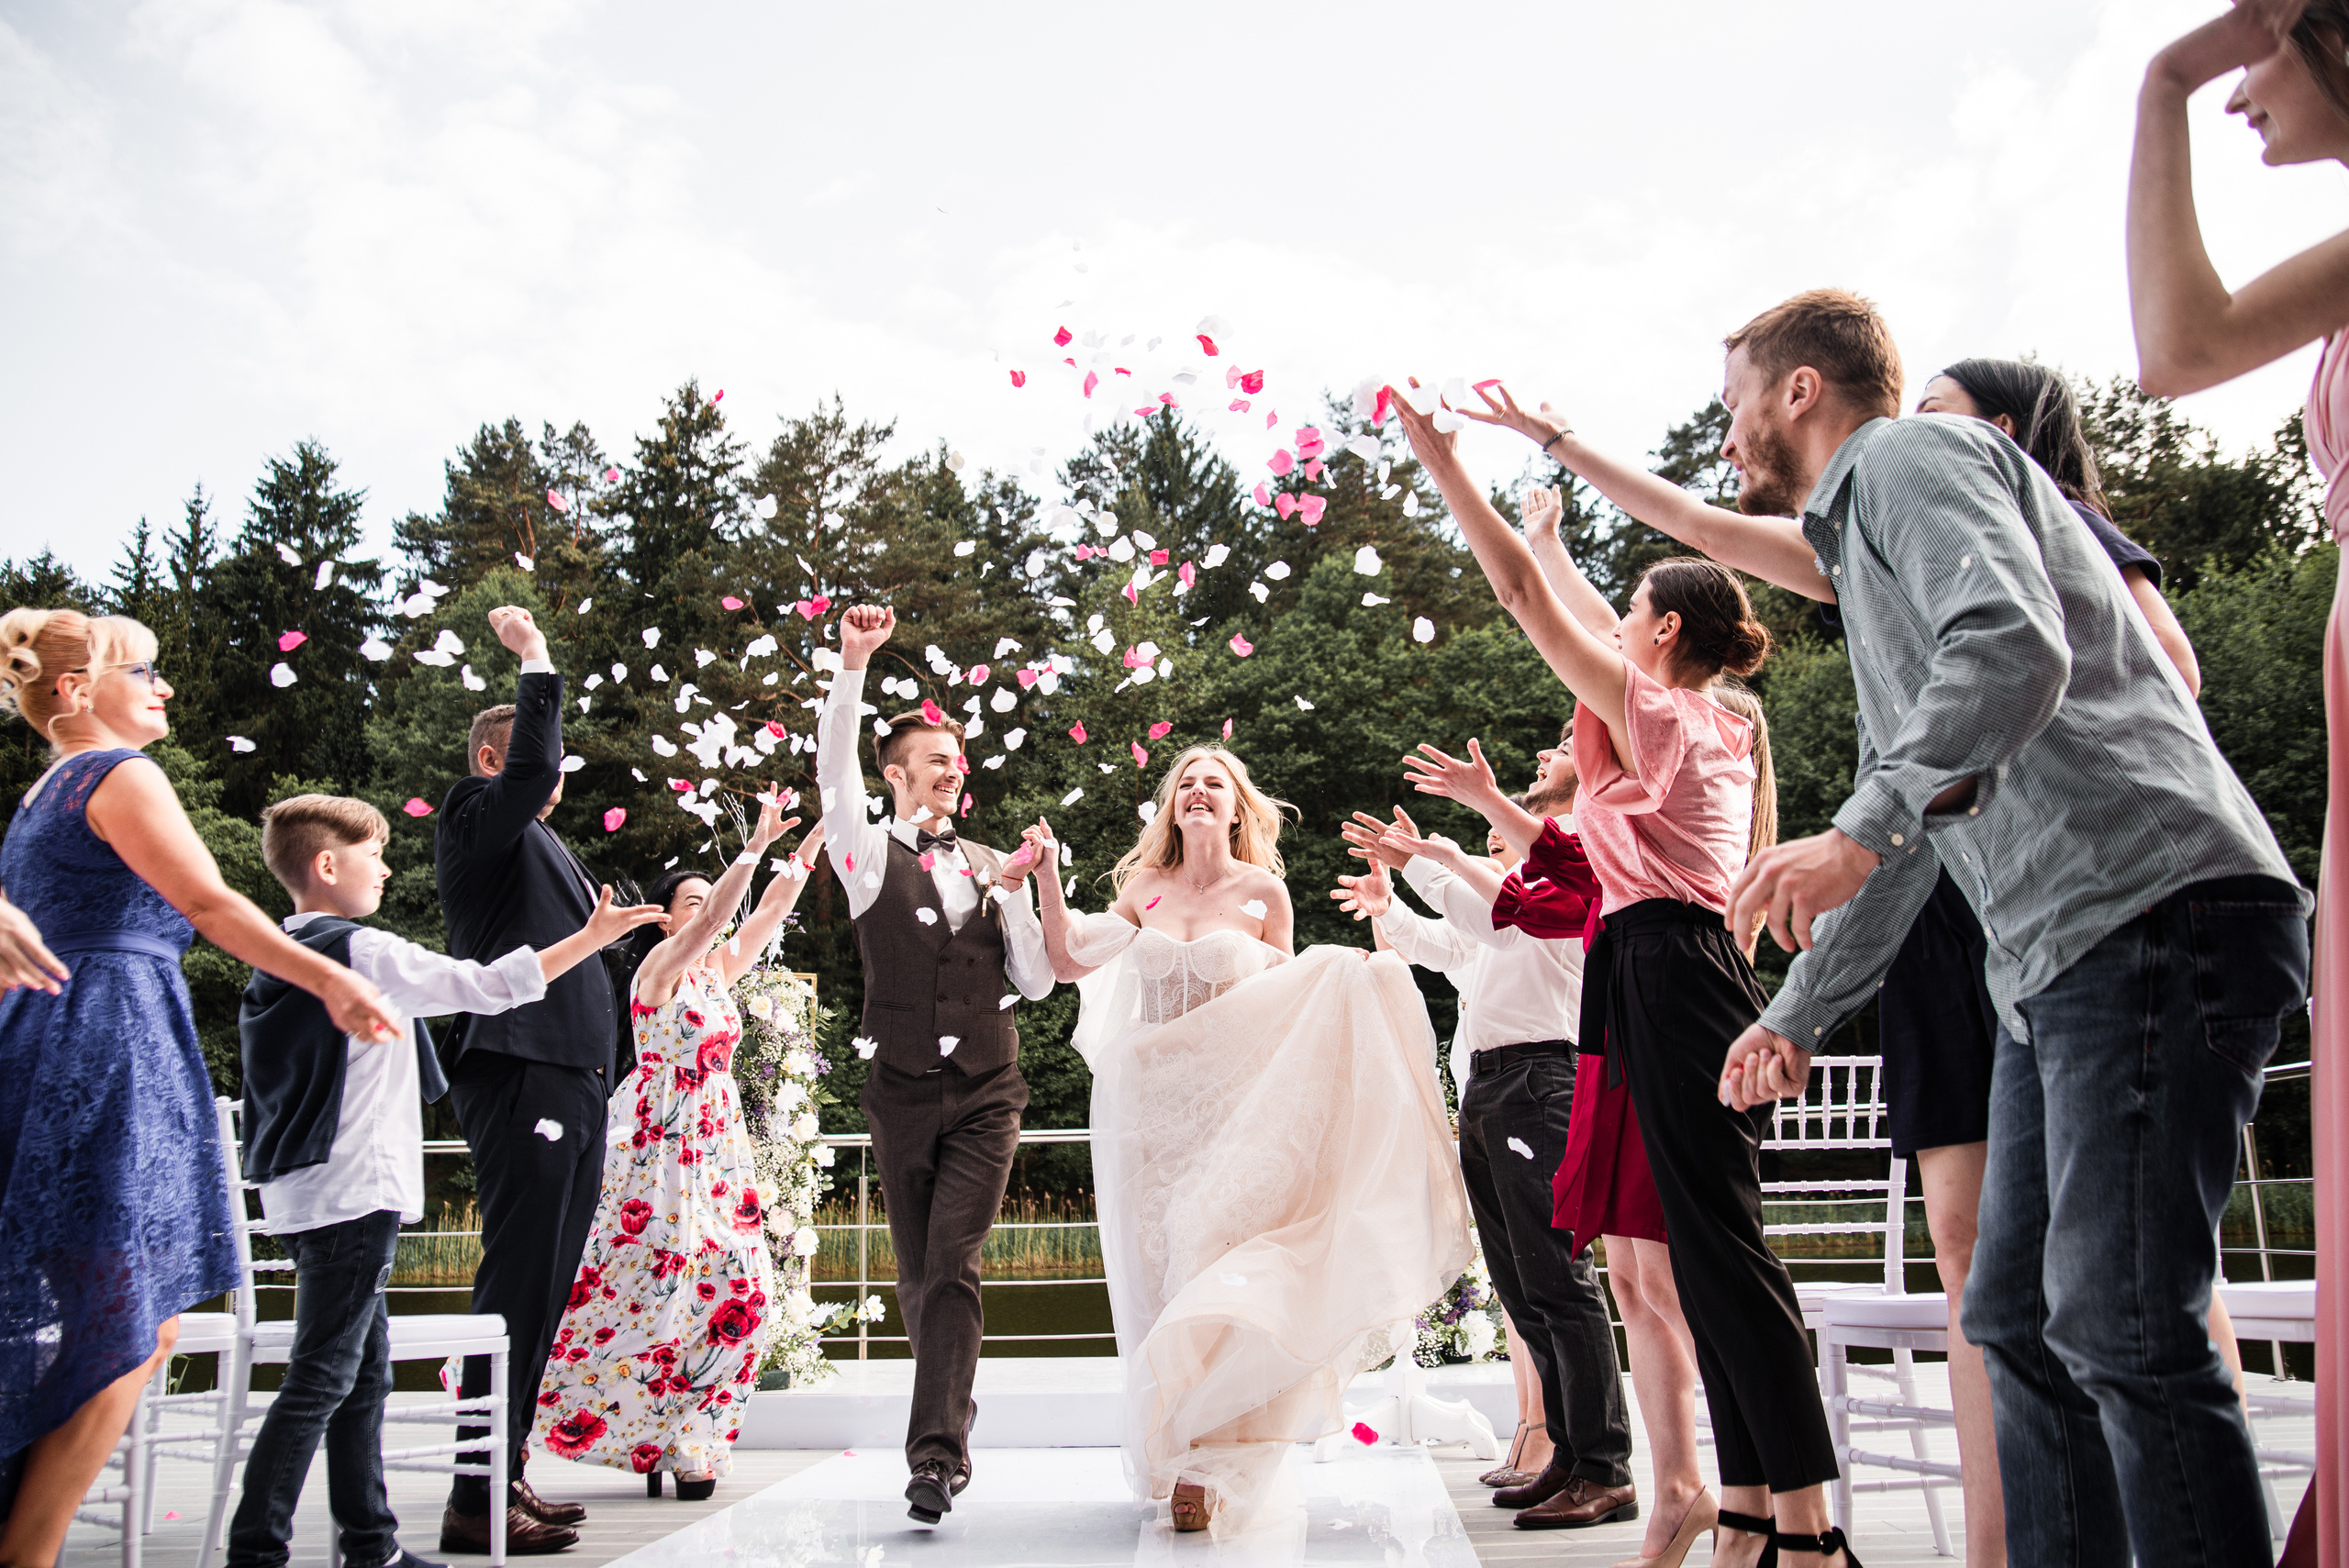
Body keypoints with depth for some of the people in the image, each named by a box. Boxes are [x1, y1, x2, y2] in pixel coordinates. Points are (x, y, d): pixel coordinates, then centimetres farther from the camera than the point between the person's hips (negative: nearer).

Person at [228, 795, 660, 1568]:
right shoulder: (363, 951, -12)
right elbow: (487, 986, -12)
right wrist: (591, 936, -5)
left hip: (309, 1194, 9)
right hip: (353, 1193, -9)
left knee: (365, 1373, 14)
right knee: (320, 1379, -6)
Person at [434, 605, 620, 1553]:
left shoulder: (546, 850, 26)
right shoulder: (476, 817, -1)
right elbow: (528, 772, -23)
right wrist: (536, 661, -14)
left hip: (573, 1084, 9)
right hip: (520, 1078, -9)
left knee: (543, 1288, 11)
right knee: (518, 1285, -10)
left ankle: (507, 1478, 19)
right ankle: (478, 1502, -5)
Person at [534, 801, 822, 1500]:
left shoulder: (717, 970, 14)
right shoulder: (660, 964, -5)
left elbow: (771, 911, 10)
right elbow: (713, 917, -21)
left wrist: (810, 845, 2)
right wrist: (756, 843, -28)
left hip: (716, 1144, 7)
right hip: (661, 1141, -7)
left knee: (734, 1284, 1)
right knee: (659, 1279, -10)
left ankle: (670, 1436, 11)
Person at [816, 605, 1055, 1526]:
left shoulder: (992, 867, 11)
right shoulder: (871, 854, 4)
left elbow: (1038, 982, 7)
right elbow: (834, 771, -14)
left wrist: (1015, 891, -7)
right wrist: (853, 667, -25)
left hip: (986, 1095, 1)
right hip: (903, 1093, 0)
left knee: (952, 1264, -11)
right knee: (918, 1272, 8)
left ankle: (936, 1452, -12)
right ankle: (951, 1410, 29)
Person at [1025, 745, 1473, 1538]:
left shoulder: (1264, 892, 1)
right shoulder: (1145, 887, 8)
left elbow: (1285, 1005, 6)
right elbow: (1070, 961, 8)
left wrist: (1347, 979, -9)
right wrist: (1047, 873, 3)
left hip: (1230, 1106, -3)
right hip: (1147, 1106, 3)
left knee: (1213, 1272, -10)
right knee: (1155, 1276, 6)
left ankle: (1207, 1469, -1)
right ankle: (1169, 1457, 20)